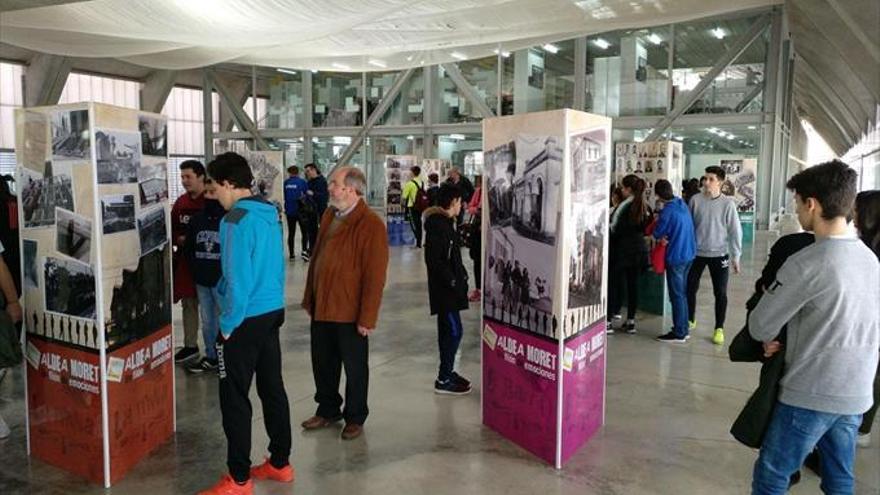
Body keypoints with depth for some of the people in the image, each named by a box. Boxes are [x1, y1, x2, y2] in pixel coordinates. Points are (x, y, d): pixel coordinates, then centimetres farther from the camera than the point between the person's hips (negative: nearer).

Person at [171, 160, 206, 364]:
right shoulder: (180, 202, 10)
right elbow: (172, 230, 15)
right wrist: (179, 239, -4)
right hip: (185, 261, 7)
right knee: (188, 304, 14)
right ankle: (190, 346, 27)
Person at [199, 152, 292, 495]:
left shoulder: (236, 221, -18)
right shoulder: (270, 214, 7)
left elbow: (238, 280, -20)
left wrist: (228, 324, -10)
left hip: (246, 319, -8)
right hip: (273, 312, 8)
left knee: (234, 397, 3)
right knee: (272, 388, 15)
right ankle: (280, 463, 27)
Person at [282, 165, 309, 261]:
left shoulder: (286, 183, -1)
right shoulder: (302, 182, -9)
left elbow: (284, 197, 6)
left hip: (290, 211, 3)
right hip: (301, 211, -3)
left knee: (291, 233, 11)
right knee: (304, 232, 6)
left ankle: (291, 254, 12)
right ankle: (304, 250, -12)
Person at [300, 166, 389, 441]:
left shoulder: (371, 225, -17)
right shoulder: (329, 216, 8)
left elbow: (375, 275, -18)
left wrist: (367, 317, -18)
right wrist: (309, 298, 14)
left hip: (350, 312, -7)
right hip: (322, 308, 7)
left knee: (354, 367, 11)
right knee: (322, 362, 18)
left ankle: (355, 418, 28)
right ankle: (328, 410, 38)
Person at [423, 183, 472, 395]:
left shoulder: (445, 221, 13)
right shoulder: (437, 224, -19)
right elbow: (434, 260, -24)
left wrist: (460, 275, 13)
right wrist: (452, 280, -20)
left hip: (448, 287, 10)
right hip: (444, 288, -10)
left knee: (447, 330, 16)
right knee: (454, 331, -6)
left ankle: (447, 372, 26)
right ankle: (444, 379, 1)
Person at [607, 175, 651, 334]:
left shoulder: (625, 206, -14)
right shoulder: (644, 207, 7)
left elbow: (615, 229, -13)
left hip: (622, 249, -6)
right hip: (639, 249, 6)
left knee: (614, 283, 1)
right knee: (633, 284, 10)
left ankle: (609, 320, 2)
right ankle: (631, 321, 15)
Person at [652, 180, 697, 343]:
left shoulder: (667, 211, -19)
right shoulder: (682, 204, 7)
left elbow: (657, 233, -12)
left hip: (676, 257, -8)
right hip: (689, 254, 8)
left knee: (676, 295, -1)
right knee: (682, 293, 16)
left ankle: (679, 333, 5)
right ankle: (683, 329, 24)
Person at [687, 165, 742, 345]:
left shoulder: (728, 203, -9)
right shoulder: (695, 200, -4)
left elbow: (735, 231, -6)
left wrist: (735, 256, -6)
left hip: (719, 254, -2)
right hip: (696, 252, 2)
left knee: (720, 293, 4)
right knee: (690, 288, 10)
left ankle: (719, 329, 17)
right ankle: (690, 320, 30)